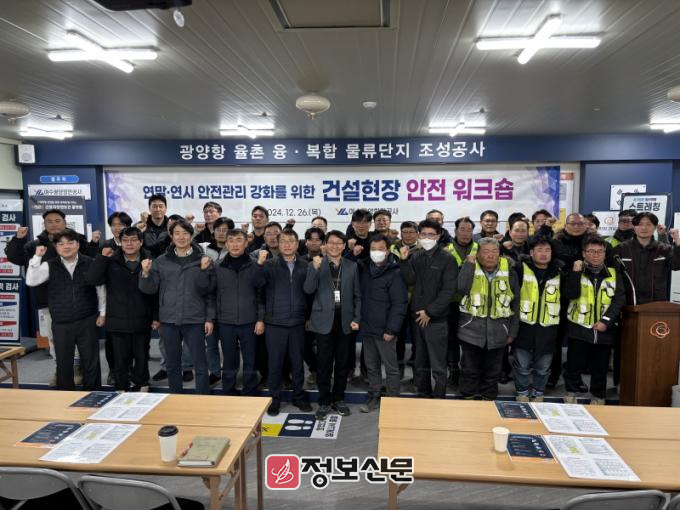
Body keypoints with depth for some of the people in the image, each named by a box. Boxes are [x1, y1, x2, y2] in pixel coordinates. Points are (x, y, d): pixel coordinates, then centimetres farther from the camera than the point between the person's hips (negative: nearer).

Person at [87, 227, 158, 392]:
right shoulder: (111, 262, 0)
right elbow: (92, 279, -11)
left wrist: (156, 317, -2)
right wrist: (103, 257, -18)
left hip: (142, 321, 0)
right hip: (118, 321, 0)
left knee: (142, 358, 14)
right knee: (120, 359, 9)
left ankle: (141, 387, 33)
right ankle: (121, 389, 26)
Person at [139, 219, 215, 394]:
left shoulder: (202, 260, -1)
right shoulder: (161, 261, 7)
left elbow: (209, 292, -1)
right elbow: (149, 289, 6)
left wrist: (210, 318, -4)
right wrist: (146, 273, -12)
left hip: (194, 320, -3)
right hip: (168, 320, 3)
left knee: (200, 365, 2)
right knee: (172, 365, 14)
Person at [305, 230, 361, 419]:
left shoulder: (352, 266, 6)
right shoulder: (316, 264, 1)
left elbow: (357, 295, 7)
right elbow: (308, 290, -13)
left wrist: (357, 318, -1)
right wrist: (315, 268, -26)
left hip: (345, 321, 2)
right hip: (324, 321, -2)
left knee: (342, 363, 11)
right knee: (324, 364, 4)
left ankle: (338, 399, 26)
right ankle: (324, 401, 18)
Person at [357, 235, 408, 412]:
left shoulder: (395, 273, -11)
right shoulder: (363, 268, 6)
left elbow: (400, 304, -14)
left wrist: (391, 329, -17)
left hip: (384, 330, -6)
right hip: (367, 328, 6)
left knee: (391, 367, 6)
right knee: (371, 366, 16)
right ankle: (374, 397, 29)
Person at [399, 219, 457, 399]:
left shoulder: (447, 259, -6)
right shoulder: (415, 256, 9)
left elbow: (449, 290, -11)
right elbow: (410, 280, -4)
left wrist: (430, 312, -13)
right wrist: (405, 260, -15)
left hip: (437, 319, -5)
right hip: (418, 317, 5)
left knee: (438, 366, -1)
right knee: (420, 363, 16)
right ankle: (422, 395, 29)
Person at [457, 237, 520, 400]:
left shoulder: (509, 272, 3)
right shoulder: (469, 268, -1)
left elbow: (515, 303, 7)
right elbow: (461, 289, -21)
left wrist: (512, 331, 6)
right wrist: (469, 264, -17)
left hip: (498, 331, 2)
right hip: (471, 330, -1)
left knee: (493, 370, 14)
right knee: (470, 369, 9)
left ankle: (489, 400, 31)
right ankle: (467, 399, 25)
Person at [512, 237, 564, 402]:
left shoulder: (559, 272, 5)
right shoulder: (521, 268, -5)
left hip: (548, 329, 3)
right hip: (524, 326, -2)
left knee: (543, 368, 14)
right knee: (522, 366, 7)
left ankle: (538, 395, 33)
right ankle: (522, 394, 26)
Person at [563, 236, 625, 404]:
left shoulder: (614, 274, 6)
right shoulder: (576, 272, 3)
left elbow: (620, 299, -1)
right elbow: (571, 294, -11)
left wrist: (606, 320, -11)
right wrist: (576, 272, -17)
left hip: (604, 330, 2)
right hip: (579, 328, -1)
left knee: (600, 368, 11)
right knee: (574, 365, 6)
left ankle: (598, 399, 28)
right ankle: (571, 395, 23)